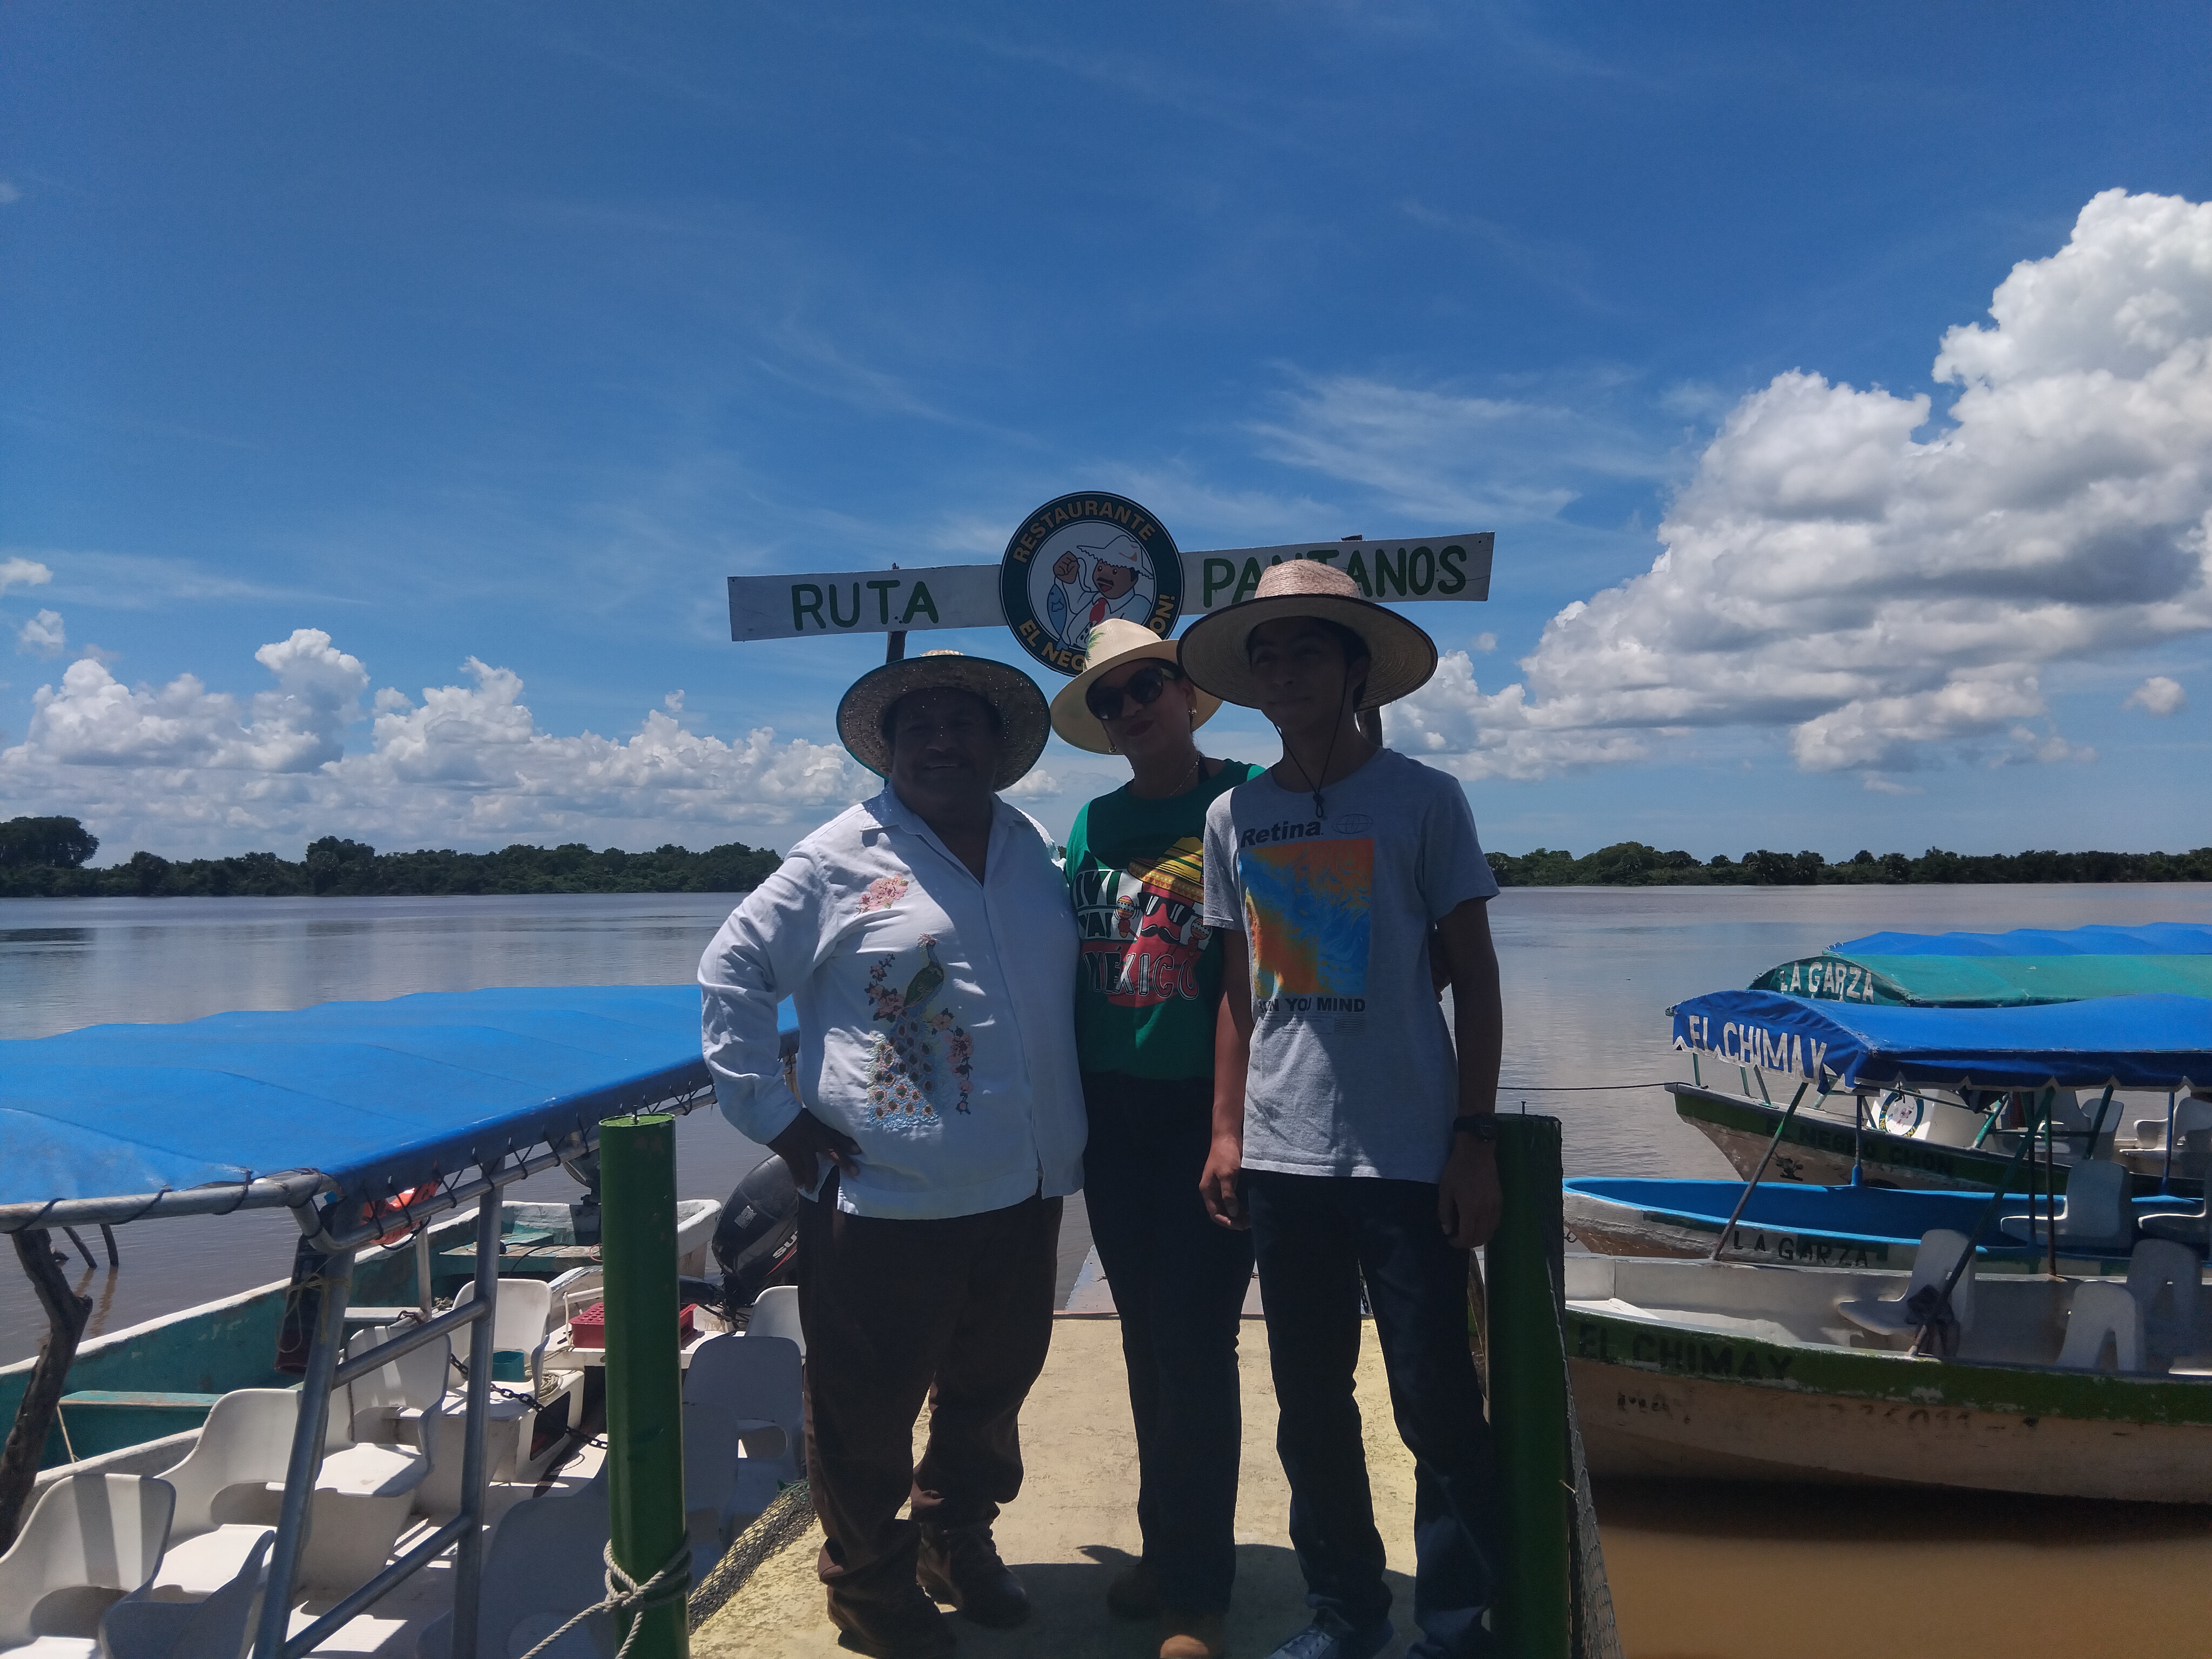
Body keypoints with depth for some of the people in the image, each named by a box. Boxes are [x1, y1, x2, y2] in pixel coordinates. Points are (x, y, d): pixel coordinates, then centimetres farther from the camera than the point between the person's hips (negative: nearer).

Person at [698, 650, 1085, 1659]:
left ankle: (957, 1542, 43)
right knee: (868, 1410, 7)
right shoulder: (841, 858, -5)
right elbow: (730, 974, -4)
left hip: (1022, 1195, 5)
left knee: (990, 1389, 20)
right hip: (883, 1198, -5)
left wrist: (1067, 1142, 15)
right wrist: (774, 1115, -9)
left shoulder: (1040, 853, 10)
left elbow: (1071, 995, 21)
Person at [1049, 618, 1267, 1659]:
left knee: (1195, 1341, -1)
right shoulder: (1093, 823, 8)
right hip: (1113, 1112, 5)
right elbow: (1069, 966, 12)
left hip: (1205, 1105, -5)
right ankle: (1167, 1551, 31)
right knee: (1147, 1337, 15)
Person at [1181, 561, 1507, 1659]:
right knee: (1310, 1409, 13)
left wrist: (1474, 1138, -7)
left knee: (1438, 1409, 2)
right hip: (1281, 1158, 4)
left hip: (1409, 1158, -3)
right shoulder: (1234, 817, 7)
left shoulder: (1423, 801, -3)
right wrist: (1226, 1133, 8)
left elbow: (1474, 978, -1)